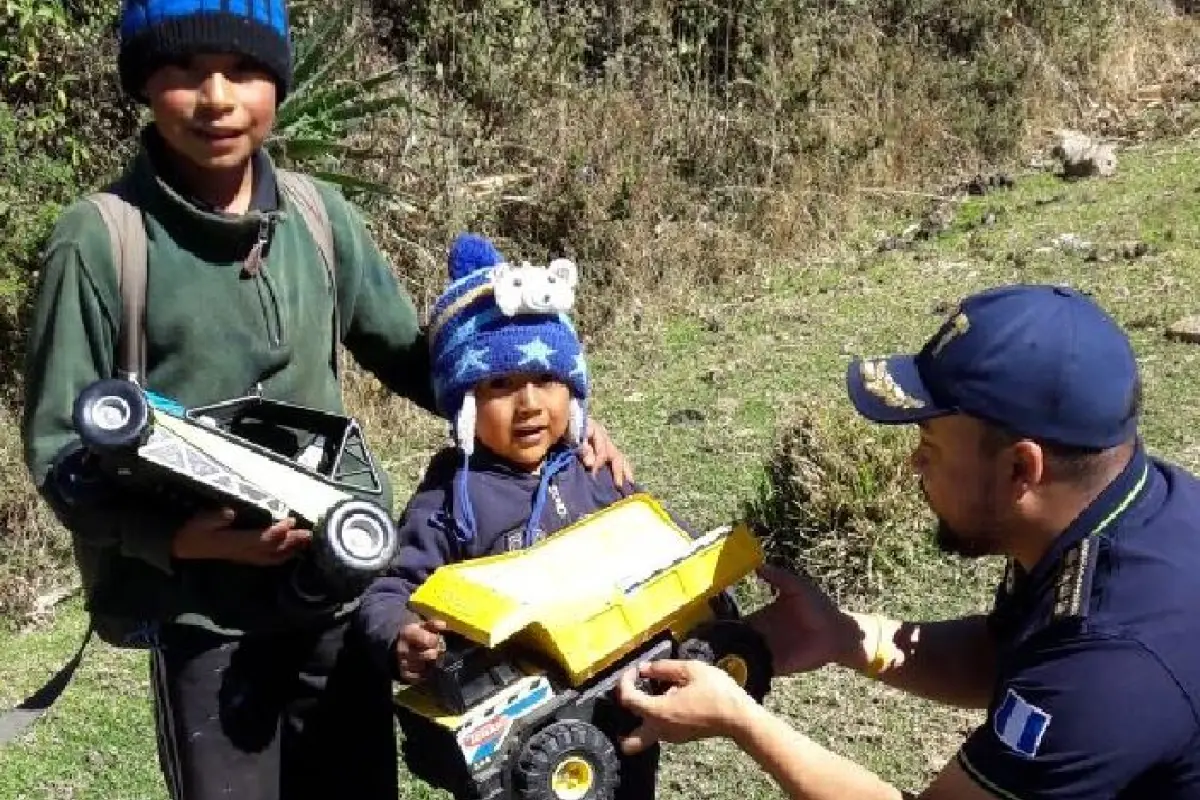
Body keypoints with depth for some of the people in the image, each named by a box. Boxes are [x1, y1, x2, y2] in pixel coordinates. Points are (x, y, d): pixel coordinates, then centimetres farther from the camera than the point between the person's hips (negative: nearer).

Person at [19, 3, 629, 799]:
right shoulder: (100, 242, -12)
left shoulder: (321, 216, -2)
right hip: (200, 611, -3)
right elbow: (58, 447, -8)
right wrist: (179, 537, -23)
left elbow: (409, 352, 9)